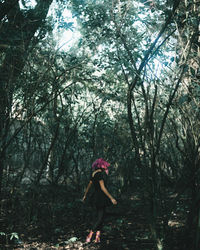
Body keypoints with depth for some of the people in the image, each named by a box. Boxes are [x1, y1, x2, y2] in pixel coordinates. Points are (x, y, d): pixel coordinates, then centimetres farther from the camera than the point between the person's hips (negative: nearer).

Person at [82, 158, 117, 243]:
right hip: (100, 197, -9)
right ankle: (89, 236, 1)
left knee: (100, 217, 13)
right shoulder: (99, 174, -17)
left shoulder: (93, 174, 10)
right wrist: (111, 198, -20)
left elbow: (89, 186, 20)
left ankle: (97, 237, 14)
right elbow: (103, 188, -21)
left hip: (96, 197, 9)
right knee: (100, 217, -1)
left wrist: (85, 196, 33)